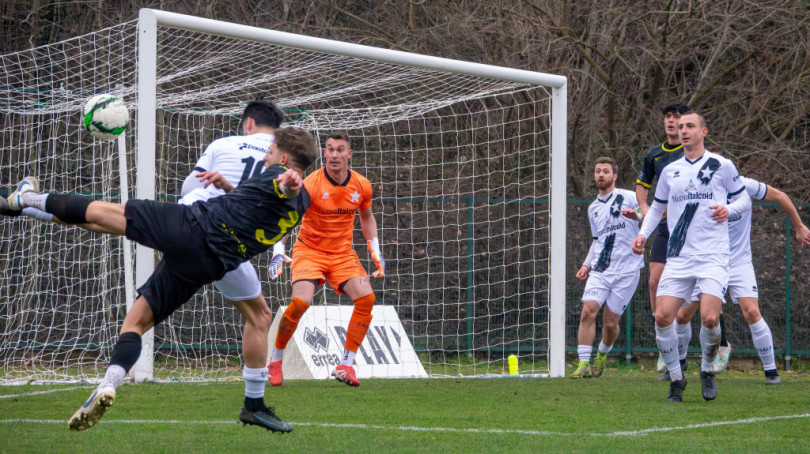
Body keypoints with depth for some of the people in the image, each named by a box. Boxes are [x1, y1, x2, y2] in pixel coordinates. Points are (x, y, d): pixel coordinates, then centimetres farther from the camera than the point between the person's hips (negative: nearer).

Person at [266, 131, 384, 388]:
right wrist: (278, 249, -32)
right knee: (300, 301, -26)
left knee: (366, 297, -18)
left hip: (343, 253, 4)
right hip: (309, 250, -4)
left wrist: (375, 251, 11)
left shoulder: (362, 186, -2)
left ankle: (345, 365, -8)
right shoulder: (311, 184, -17)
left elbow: (366, 216, 18)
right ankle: (276, 360, -4)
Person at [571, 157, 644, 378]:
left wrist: (637, 216, -25)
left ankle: (602, 356, 27)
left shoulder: (628, 198, 0)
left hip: (626, 271, -4)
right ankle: (584, 364, -15)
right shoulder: (593, 208, 18)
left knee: (610, 322, -2)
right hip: (599, 270, 4)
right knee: (588, 311, -16)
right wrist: (586, 264, 16)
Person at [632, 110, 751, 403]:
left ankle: (707, 370, 10)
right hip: (678, 257, 3)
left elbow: (743, 199, 11)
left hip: (713, 256, -3)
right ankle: (676, 378, 6)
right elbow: (657, 207, 26)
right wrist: (643, 233, 10)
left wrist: (728, 209, -10)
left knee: (709, 318, -19)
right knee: (662, 316, -12)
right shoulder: (670, 171, 14)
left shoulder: (722, 166, 3)